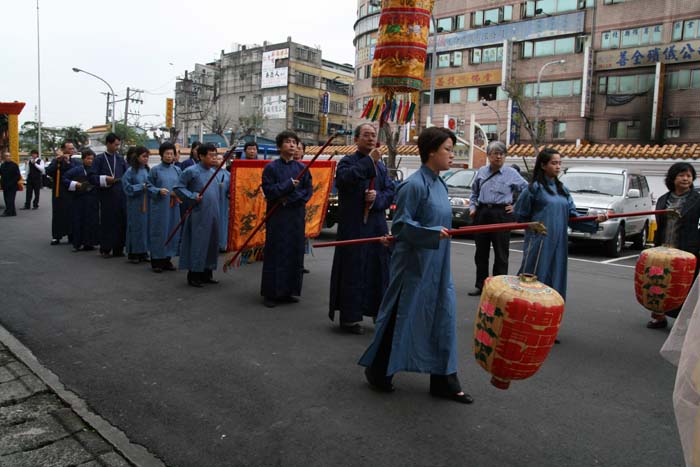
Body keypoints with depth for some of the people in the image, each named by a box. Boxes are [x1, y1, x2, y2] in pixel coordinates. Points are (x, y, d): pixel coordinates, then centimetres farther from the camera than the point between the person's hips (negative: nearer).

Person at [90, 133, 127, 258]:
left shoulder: (121, 158, 11)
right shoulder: (99, 159, 1)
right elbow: (92, 177, -3)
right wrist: (105, 179, -17)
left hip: (120, 195, 3)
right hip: (106, 195, -3)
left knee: (120, 222, 3)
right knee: (107, 222, 1)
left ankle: (118, 248, 12)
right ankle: (105, 249, 12)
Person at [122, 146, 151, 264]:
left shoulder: (148, 170, 9)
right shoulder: (131, 171, -5)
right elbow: (127, 188, -7)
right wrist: (142, 187, -13)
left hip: (147, 204, 5)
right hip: (135, 205, -5)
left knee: (146, 226, 6)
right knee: (135, 227, 0)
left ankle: (143, 252, 16)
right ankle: (133, 253, 10)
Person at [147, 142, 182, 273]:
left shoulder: (177, 170, 8)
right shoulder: (155, 170, -1)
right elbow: (149, 186, 0)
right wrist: (159, 191, -17)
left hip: (173, 206, 4)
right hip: (159, 206, -3)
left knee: (172, 232, 6)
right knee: (158, 232, 0)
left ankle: (167, 259, 18)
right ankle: (156, 261, 9)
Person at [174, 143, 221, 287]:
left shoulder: (214, 172, 12)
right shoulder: (191, 171, -8)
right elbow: (178, 188, -6)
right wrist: (193, 196, -14)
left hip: (213, 215, 7)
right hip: (199, 216, -7)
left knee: (212, 243, 11)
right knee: (198, 244, -3)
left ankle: (206, 273, 22)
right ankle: (193, 274, 7)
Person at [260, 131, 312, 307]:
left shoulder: (302, 168, 8)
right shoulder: (271, 167, -1)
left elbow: (308, 191, 4)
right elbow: (268, 191, -8)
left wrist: (290, 198, -9)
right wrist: (289, 185, -13)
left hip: (297, 216, 4)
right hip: (277, 217, -3)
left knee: (295, 252, 5)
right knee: (275, 253, -1)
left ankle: (288, 291, 16)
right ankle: (271, 293, 7)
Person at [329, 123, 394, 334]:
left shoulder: (381, 166, 16)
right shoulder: (348, 161, 0)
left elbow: (390, 192, 9)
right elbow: (343, 179, -23)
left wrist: (378, 197, -12)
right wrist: (369, 161, -22)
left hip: (377, 226, 5)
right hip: (353, 227, -5)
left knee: (379, 269, 9)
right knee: (353, 271, -2)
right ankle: (350, 317, 7)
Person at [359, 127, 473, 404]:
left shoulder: (439, 184, 10)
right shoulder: (414, 184, -16)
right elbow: (402, 224, -17)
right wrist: (432, 233, -26)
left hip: (438, 266, 8)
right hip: (414, 264, -8)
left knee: (443, 319, 9)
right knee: (401, 318, 4)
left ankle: (444, 381, 20)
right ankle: (377, 371, 24)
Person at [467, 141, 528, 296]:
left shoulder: (511, 173, 0)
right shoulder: (481, 172, 9)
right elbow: (474, 193, 19)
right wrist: (472, 207, 7)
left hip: (502, 215, -3)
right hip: (482, 214, 4)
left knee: (501, 254, 0)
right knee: (481, 252, 9)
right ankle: (480, 285, 20)